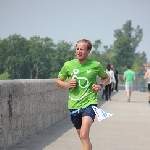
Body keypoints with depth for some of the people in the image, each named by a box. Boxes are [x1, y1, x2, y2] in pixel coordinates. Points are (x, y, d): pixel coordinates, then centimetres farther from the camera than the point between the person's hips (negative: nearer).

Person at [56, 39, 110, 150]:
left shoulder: (96, 65, -2)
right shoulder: (68, 65, 1)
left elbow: (106, 78, 16)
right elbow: (58, 81, 13)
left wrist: (100, 86, -4)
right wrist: (67, 84, -8)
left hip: (89, 103, -4)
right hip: (74, 105, 4)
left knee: (84, 136, -21)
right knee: (83, 138, 15)